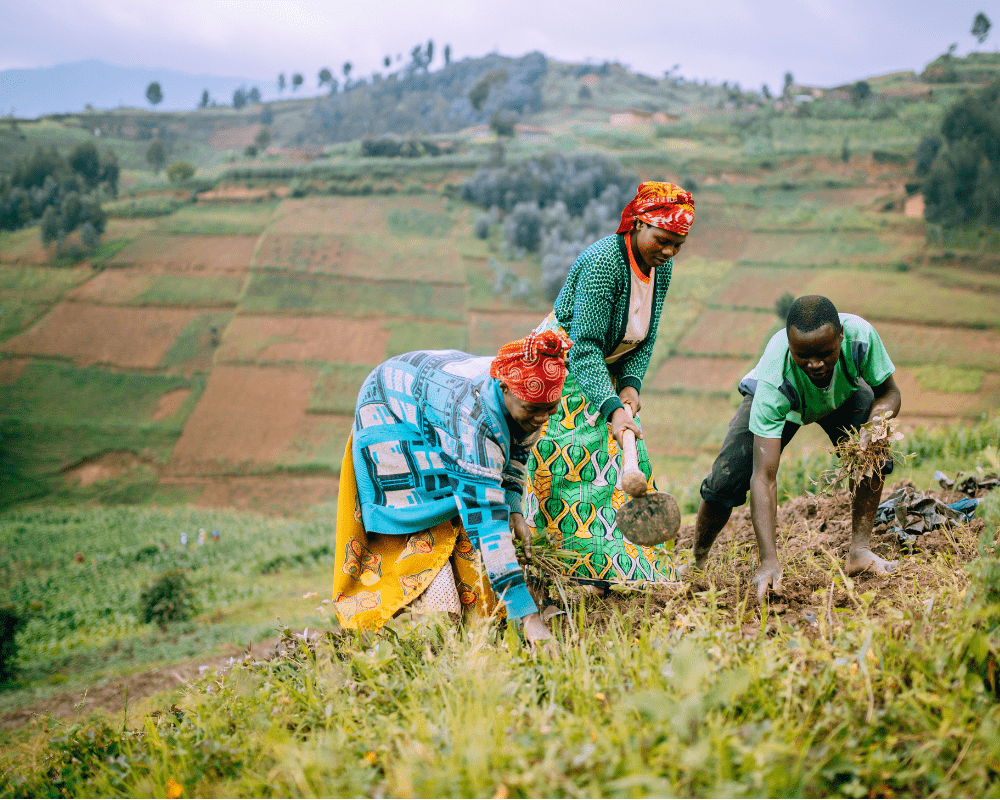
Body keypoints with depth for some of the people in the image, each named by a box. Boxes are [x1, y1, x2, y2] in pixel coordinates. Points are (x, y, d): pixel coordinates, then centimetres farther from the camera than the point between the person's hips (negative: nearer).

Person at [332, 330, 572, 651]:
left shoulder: (529, 399, -23)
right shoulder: (475, 415, -46)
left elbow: (515, 451, 2)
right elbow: (486, 519, -49)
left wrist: (513, 508, -14)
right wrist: (527, 615, -52)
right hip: (391, 413, -7)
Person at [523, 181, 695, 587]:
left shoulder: (661, 267, -2)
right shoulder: (602, 261, -27)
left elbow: (645, 339, 7)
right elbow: (585, 345, -30)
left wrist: (631, 385, -10)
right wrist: (612, 408, -36)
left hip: (604, 372, 8)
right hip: (562, 368, -8)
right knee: (579, 456, -17)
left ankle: (639, 561, 4)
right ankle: (600, 565, -16)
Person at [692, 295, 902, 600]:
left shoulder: (859, 335, -41)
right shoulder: (775, 379, -46)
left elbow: (888, 392, -19)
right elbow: (764, 476, -47)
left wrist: (876, 421, -45)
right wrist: (768, 561, -55)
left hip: (842, 393, 2)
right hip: (775, 402, -2)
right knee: (727, 481, -16)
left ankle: (859, 552, -11)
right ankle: (697, 561, 11)